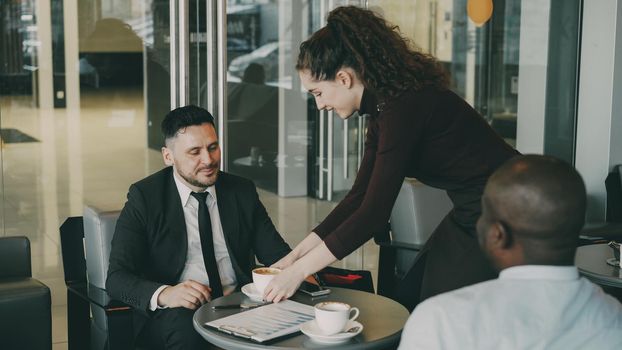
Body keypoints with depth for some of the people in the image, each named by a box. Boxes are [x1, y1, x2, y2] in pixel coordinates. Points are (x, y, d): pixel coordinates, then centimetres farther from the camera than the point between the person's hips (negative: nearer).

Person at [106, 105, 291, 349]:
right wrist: (164, 294, -31)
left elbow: (277, 255, 10)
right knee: (184, 325, -37)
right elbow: (117, 278, -10)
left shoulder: (242, 192, 8)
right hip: (176, 314, -2)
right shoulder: (145, 197, -3)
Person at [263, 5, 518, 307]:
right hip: (471, 213, 9)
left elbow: (374, 212, -25)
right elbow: (360, 196, 10)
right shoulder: (382, 107, 5)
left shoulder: (403, 108, -24)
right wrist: (296, 255, 8)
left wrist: (299, 270, -18)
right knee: (408, 305, 11)